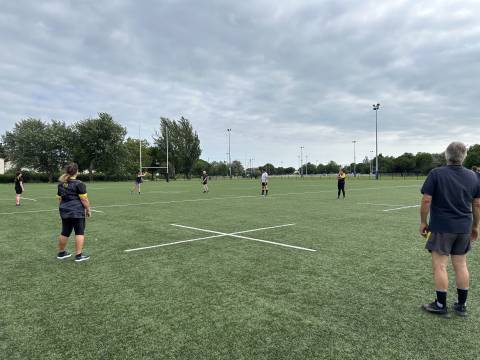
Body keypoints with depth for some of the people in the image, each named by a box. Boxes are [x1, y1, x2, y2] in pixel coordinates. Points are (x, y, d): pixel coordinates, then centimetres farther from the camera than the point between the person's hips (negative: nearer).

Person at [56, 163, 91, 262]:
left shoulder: (61, 184, 9)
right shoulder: (79, 184, -12)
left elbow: (59, 199, 15)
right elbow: (84, 199, -14)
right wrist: (88, 209, -5)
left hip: (65, 211, 7)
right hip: (77, 212, -7)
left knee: (65, 232, 17)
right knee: (80, 232, 0)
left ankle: (61, 253, 29)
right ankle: (78, 255, 0)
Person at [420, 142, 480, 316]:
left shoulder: (436, 174, -10)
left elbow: (426, 200, -14)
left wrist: (423, 222, -3)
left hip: (441, 228, -5)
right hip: (464, 228, 5)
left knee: (440, 266, 2)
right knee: (461, 265, 14)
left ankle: (441, 305, 10)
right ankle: (461, 305, 23)